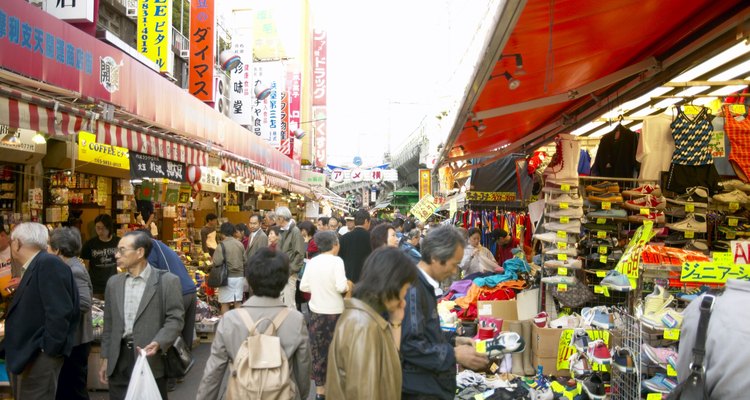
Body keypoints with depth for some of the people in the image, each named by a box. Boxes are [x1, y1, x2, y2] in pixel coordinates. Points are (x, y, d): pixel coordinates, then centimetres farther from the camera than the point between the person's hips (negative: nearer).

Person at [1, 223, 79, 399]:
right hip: (26, 355, 9)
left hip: (39, 358, -9)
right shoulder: (34, 267, 13)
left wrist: (48, 350, -18)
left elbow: (60, 311, -23)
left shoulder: (49, 264, -17)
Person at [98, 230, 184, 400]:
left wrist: (158, 343, -23)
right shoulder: (114, 282, 12)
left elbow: (175, 319, -8)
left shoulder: (167, 281, -5)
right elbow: (109, 324, 16)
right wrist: (105, 358, 14)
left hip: (152, 361, -4)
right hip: (118, 362, 5)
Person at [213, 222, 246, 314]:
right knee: (238, 302, 11)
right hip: (239, 276, 4)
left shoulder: (222, 245, -12)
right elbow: (245, 261, 5)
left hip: (227, 277, -4)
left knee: (225, 303, 4)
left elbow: (217, 262, -18)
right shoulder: (240, 244, 2)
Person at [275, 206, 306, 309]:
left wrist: (290, 270, -15)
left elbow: (299, 254, -14)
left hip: (289, 274, -8)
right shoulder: (283, 231, 13)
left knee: (289, 303, -6)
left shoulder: (295, 231, -10)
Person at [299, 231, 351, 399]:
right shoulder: (336, 261, -13)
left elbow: (303, 286, 1)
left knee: (318, 350, 13)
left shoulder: (311, 262, 0)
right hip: (334, 311, -4)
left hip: (316, 311, 4)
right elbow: (341, 287, -22)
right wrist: (348, 288, -1)